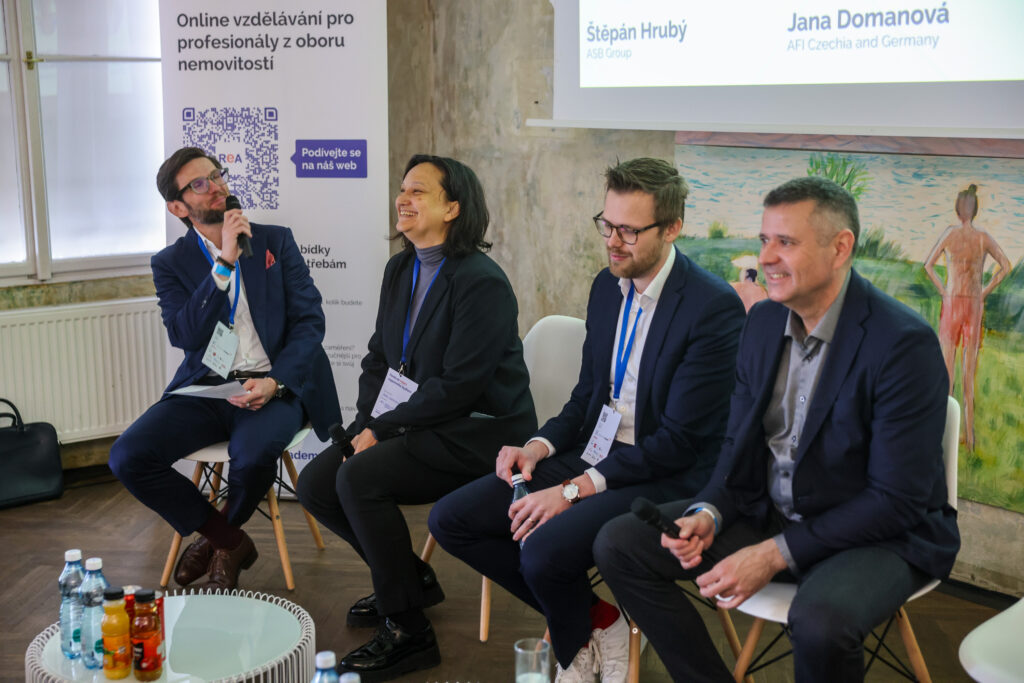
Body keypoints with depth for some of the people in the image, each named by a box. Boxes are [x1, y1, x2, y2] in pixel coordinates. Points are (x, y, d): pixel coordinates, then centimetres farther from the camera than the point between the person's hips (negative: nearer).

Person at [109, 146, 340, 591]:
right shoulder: (171, 263, 8)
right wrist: (224, 263, -17)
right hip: (204, 388, 2)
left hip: (272, 387, -2)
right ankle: (230, 540, 1)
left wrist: (275, 382, -17)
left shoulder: (276, 241, 8)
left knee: (254, 453, -34)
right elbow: (184, 335, -9)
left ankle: (222, 537, 3)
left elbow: (309, 320, 0)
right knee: (127, 457, -19)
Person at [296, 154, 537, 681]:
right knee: (315, 484, -4)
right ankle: (411, 579, 18)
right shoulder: (400, 270, 10)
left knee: (359, 478, -27)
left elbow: (458, 386, -22)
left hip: (474, 434, -9)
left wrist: (382, 429, -18)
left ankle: (407, 633, -11)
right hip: (407, 420, 9)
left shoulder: (482, 283, -18)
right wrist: (365, 423, -4)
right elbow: (379, 356, 13)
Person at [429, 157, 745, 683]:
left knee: (545, 549, -31)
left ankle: (578, 640, 5)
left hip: (663, 479, -8)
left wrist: (574, 490, -21)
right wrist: (538, 447, -4)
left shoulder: (715, 308, -17)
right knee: (450, 520, -4)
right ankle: (591, 619, 6)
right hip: (590, 453, 8)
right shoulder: (608, 286, 7)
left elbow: (679, 441, -19)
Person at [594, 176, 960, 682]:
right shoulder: (763, 320, 2)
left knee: (820, 621, -38)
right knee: (618, 544, -5)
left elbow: (897, 501, -20)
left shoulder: (904, 344, -20)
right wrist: (709, 513, -10)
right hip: (767, 509, 7)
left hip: (879, 534, -6)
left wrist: (776, 554, -22)